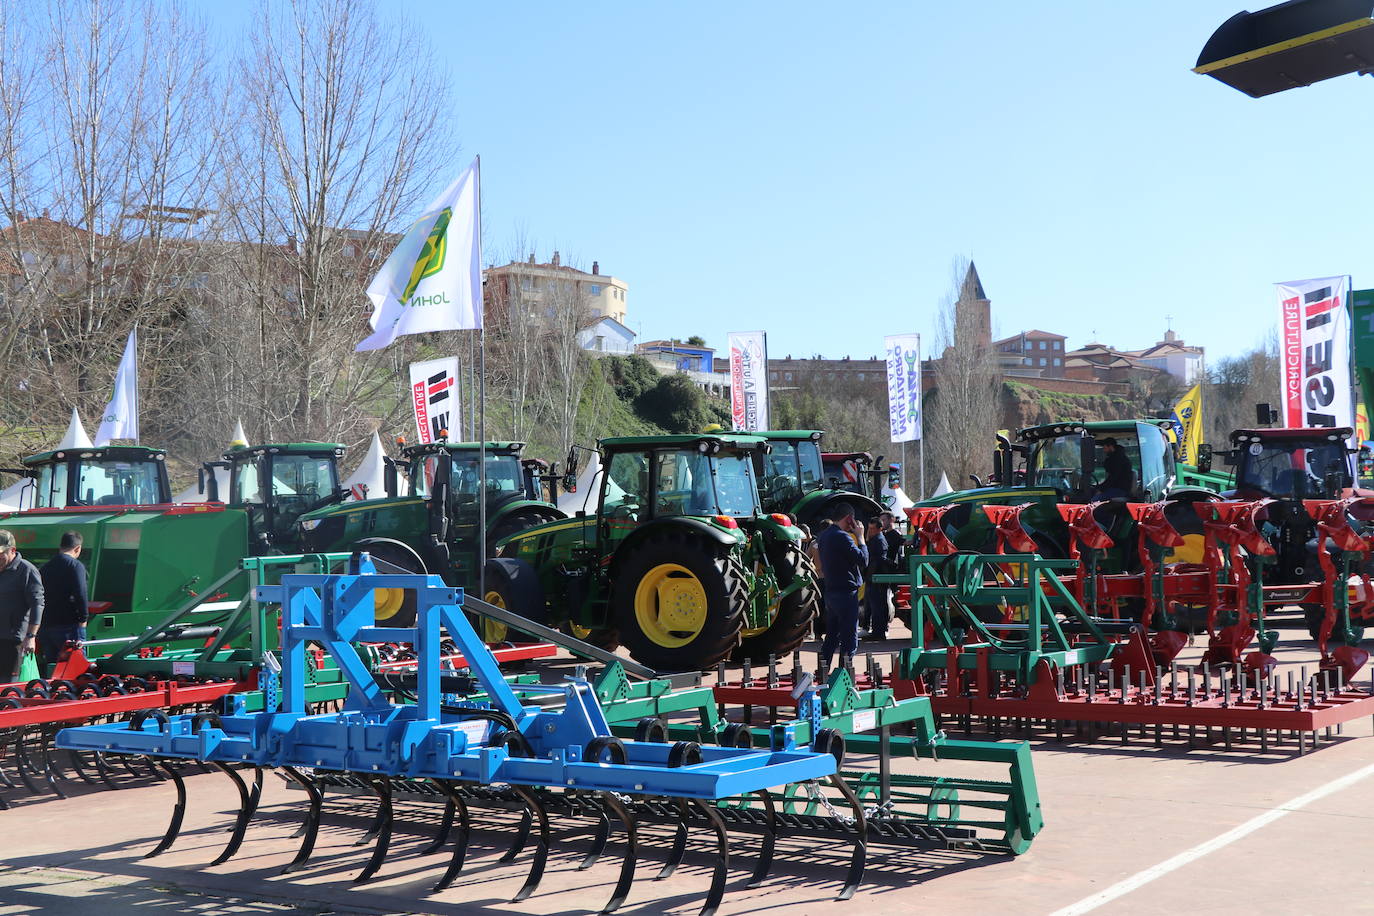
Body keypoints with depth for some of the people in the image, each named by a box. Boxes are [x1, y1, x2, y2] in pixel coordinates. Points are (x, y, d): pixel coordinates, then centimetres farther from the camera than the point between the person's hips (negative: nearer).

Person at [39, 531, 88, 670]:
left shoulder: (45, 567, 15)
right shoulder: (76, 565, -7)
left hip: (45, 627, 7)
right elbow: (80, 594, -18)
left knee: (50, 666, 12)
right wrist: (83, 619, -9)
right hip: (68, 626, -7)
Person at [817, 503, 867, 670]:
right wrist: (860, 537, -7)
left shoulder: (824, 536, 12)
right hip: (846, 592, -9)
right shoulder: (842, 537, -17)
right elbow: (863, 560, -19)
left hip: (830, 591, 9)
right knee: (849, 637, -3)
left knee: (831, 634, 15)